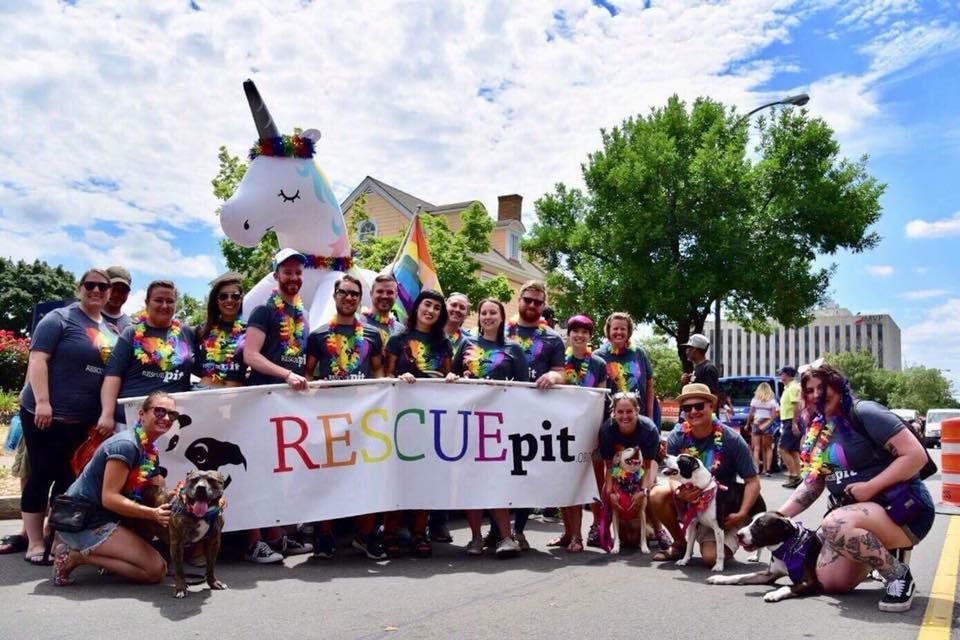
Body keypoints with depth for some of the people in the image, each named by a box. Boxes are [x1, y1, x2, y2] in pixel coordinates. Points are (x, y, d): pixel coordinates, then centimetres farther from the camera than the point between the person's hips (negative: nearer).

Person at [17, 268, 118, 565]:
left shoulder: (111, 330, 13)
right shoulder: (59, 319, -7)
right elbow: (37, 359, -14)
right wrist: (42, 402, -21)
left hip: (84, 419, 6)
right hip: (47, 414, -6)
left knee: (69, 478, 11)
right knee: (42, 475, 1)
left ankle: (56, 537, 23)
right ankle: (35, 543, 10)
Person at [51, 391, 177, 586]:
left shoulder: (151, 451, 9)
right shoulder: (125, 445, -19)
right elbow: (109, 498, -23)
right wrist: (153, 513, -30)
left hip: (104, 517, 9)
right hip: (83, 523, -9)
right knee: (156, 570, -12)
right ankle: (78, 556, -6)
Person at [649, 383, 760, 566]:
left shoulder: (731, 439, -18)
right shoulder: (677, 437, -11)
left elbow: (753, 481, -14)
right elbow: (674, 476, -10)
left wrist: (742, 514, -27)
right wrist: (679, 492, -35)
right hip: (688, 499, 3)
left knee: (711, 558, -23)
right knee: (657, 495, -26)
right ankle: (680, 543, 2)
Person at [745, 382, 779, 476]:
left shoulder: (755, 400, 3)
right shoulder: (772, 401, 1)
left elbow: (750, 414, 2)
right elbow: (774, 415, -5)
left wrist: (747, 424, 11)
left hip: (756, 424, 0)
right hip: (768, 425, 0)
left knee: (756, 448, 0)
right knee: (768, 448, 8)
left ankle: (756, 468, -9)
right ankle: (767, 469, 2)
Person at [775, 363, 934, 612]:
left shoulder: (863, 413, -14)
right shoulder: (816, 432, 9)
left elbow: (917, 455, -19)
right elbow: (811, 483, 11)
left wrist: (870, 487, -23)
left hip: (903, 508, -8)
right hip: (856, 511, 8)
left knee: (835, 524, -35)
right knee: (830, 582, -4)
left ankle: (900, 575, -13)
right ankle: (884, 552, 20)